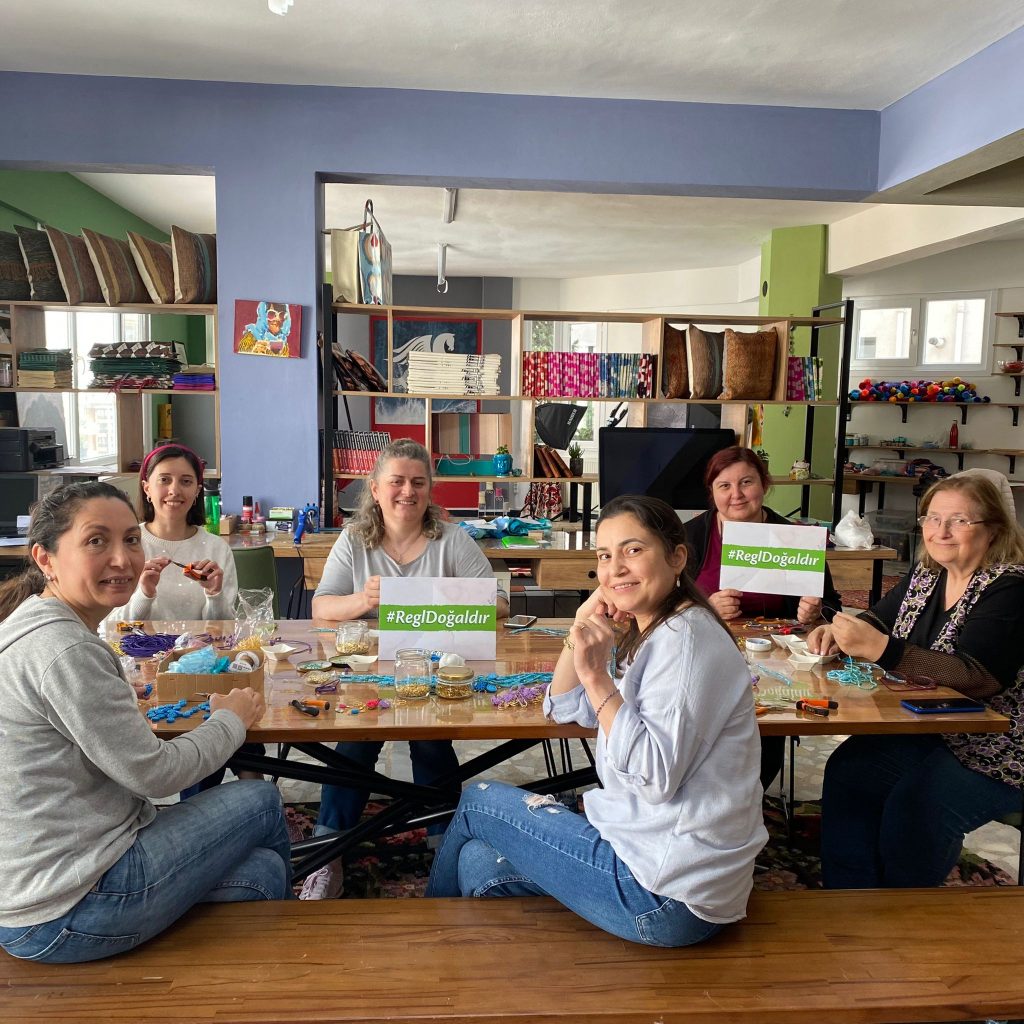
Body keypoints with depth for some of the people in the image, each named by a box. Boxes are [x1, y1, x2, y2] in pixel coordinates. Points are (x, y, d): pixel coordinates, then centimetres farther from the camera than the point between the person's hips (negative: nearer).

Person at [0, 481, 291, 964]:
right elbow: (152, 773, -19)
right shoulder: (64, 650, -24)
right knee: (262, 802, 6)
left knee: (261, 869, 15)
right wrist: (231, 720, -4)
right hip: (65, 916, -9)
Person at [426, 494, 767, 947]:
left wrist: (596, 675, -26)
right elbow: (566, 708, 13)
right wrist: (581, 629, -2)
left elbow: (655, 778, -26)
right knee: (478, 865, 10)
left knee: (477, 800, 7)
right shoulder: (650, 632, 10)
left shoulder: (685, 638, -20)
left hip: (668, 894, -8)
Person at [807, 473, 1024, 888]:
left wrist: (881, 649, -39)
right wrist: (840, 631, -8)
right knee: (846, 772, -14)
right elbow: (880, 618, 16)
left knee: (913, 807, -26)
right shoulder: (926, 573, 5)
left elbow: (978, 675, -30)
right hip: (925, 731, 7)